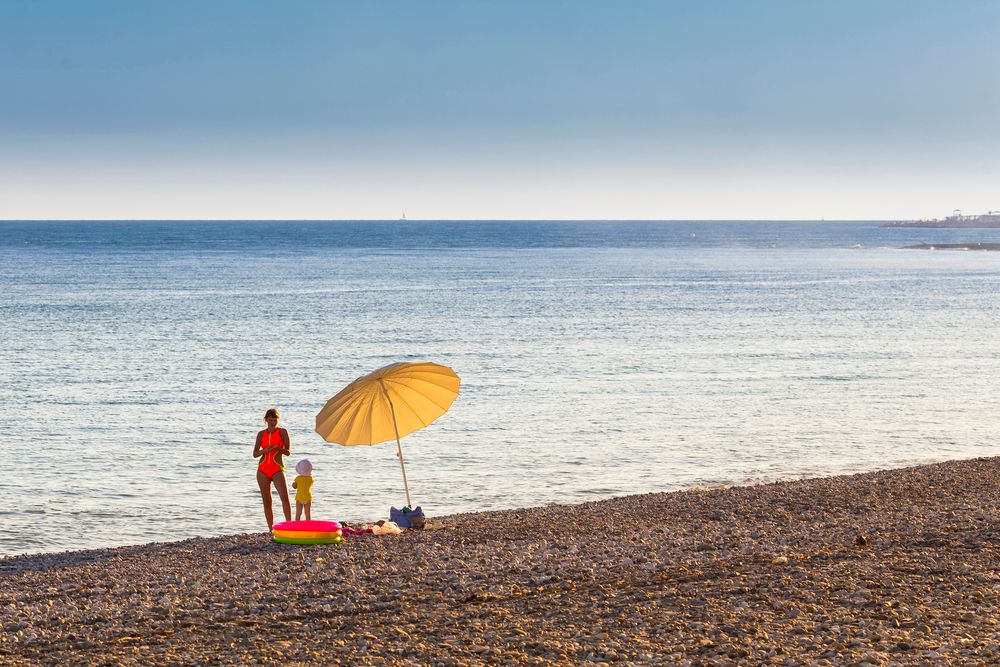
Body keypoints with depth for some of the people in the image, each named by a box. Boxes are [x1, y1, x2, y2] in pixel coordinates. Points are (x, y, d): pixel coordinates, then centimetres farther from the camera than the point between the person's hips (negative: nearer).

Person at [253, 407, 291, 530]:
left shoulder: (282, 432, 2)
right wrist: (264, 450, -16)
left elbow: (288, 452, -1)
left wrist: (278, 448, -22)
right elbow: (255, 454, 5)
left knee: (284, 497, -22)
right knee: (266, 501, 3)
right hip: (263, 469, 3)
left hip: (277, 469, -3)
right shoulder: (261, 434, 9)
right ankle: (270, 530, 9)